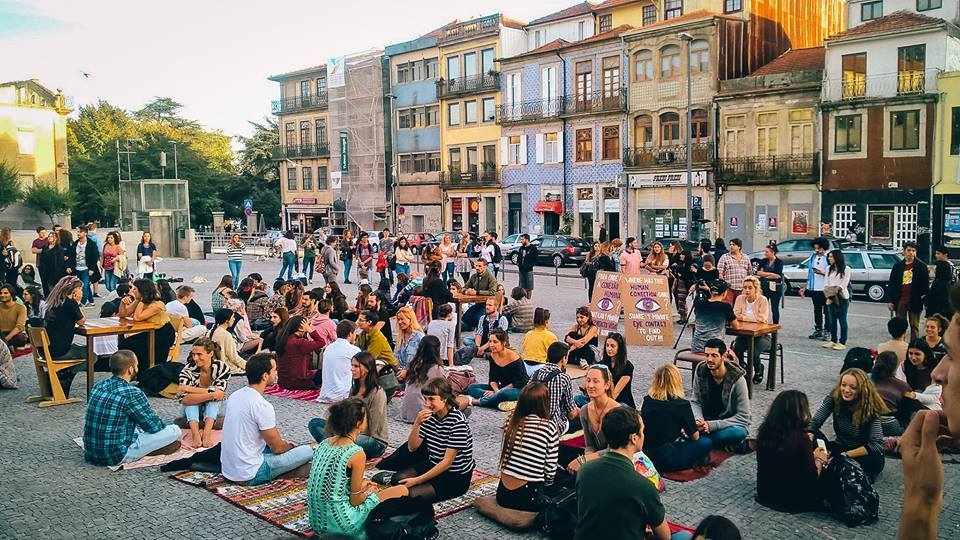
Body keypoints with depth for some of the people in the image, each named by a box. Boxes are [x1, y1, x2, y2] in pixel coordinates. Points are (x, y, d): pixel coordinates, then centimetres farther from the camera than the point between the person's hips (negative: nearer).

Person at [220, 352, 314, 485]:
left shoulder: (234, 396, 5)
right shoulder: (262, 406, -21)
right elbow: (278, 448, -13)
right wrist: (290, 446, 13)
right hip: (249, 476, -9)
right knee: (307, 451, -8)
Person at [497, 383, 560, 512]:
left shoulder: (511, 422, 1)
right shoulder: (550, 427, -11)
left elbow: (504, 456, 8)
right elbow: (551, 469, -5)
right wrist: (546, 483, 14)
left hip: (502, 495, 5)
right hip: (528, 498, -5)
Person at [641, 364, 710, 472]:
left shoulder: (647, 400, 1)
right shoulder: (682, 405, -11)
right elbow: (695, 436, -2)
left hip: (645, 454, 5)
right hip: (667, 460, -5)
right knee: (706, 443, 11)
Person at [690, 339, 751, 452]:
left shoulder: (737, 379, -21)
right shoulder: (700, 371, -9)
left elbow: (743, 417, -19)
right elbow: (695, 402, -1)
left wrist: (712, 425, -28)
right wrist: (699, 420, -24)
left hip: (731, 422, -4)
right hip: (707, 420, 4)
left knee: (740, 432, -38)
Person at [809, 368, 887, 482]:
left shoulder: (870, 406, -21)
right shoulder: (833, 398, -13)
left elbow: (876, 445, -27)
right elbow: (814, 423, -18)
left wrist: (846, 455, -35)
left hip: (865, 454, -2)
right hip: (840, 447, 2)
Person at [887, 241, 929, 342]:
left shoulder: (921, 266, 1)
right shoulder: (897, 266, 8)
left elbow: (925, 284, 0)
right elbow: (891, 284, 9)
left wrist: (924, 298, -9)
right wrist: (891, 300, 4)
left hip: (914, 301, -3)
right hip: (900, 300, 3)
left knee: (914, 326, 5)